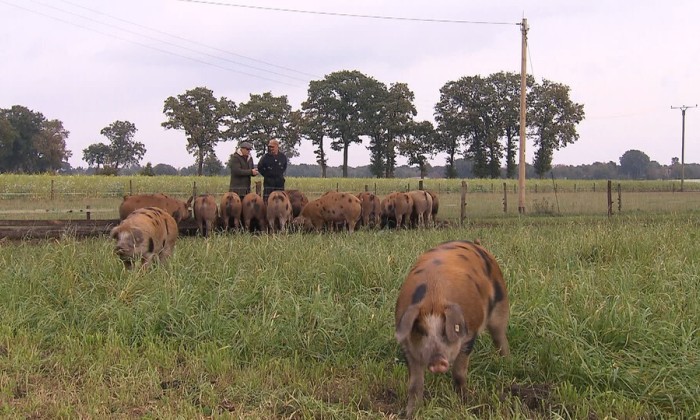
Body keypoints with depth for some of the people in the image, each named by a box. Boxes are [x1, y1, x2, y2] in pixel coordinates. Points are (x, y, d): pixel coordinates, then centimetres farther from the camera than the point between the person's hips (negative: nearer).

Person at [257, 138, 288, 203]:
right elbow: (260, 167, 6)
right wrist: (266, 175, 4)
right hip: (268, 182, -2)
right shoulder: (265, 157, -8)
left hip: (279, 182, 3)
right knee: (267, 200, -4)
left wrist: (280, 174, 10)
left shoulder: (283, 157, 0)